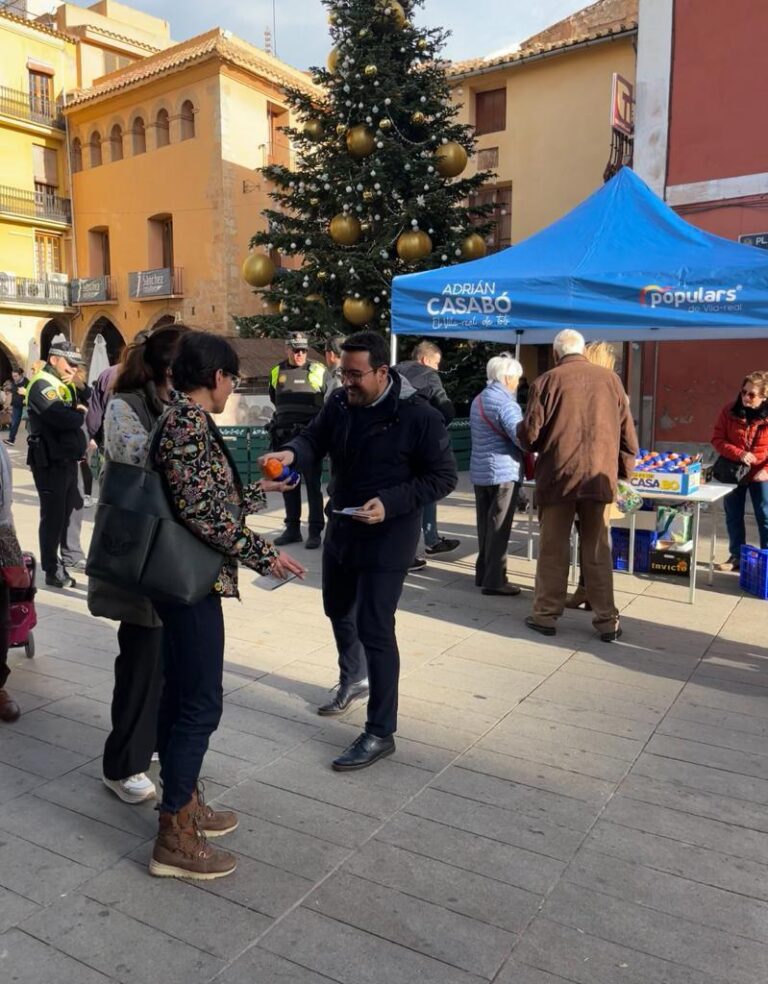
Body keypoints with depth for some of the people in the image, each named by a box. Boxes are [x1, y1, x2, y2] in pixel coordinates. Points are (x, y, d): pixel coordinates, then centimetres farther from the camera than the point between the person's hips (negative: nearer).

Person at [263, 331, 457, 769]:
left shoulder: (419, 416, -19)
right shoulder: (340, 404, -1)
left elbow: (444, 477, -16)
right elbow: (314, 438, -1)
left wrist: (390, 503, -27)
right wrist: (292, 453, -26)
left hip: (388, 539, -7)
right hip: (341, 529, 7)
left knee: (375, 630, -5)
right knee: (338, 610, 23)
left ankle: (381, 733, 8)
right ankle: (353, 679, 52)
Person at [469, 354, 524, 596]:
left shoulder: (478, 400, 13)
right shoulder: (505, 403, -16)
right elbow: (522, 438, -22)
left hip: (479, 472, 8)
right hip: (503, 473, -8)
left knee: (485, 525, 15)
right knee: (498, 528, -3)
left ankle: (483, 573, 22)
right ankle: (494, 580, 1)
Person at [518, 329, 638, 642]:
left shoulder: (546, 381, -3)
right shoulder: (610, 379, 6)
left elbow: (529, 434, -5)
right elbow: (627, 432, 7)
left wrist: (522, 431, 17)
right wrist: (624, 470, 18)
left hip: (557, 476, -2)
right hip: (599, 476, 2)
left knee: (553, 550, 8)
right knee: (598, 552, 9)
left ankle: (546, 615, 15)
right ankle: (607, 620, 13)